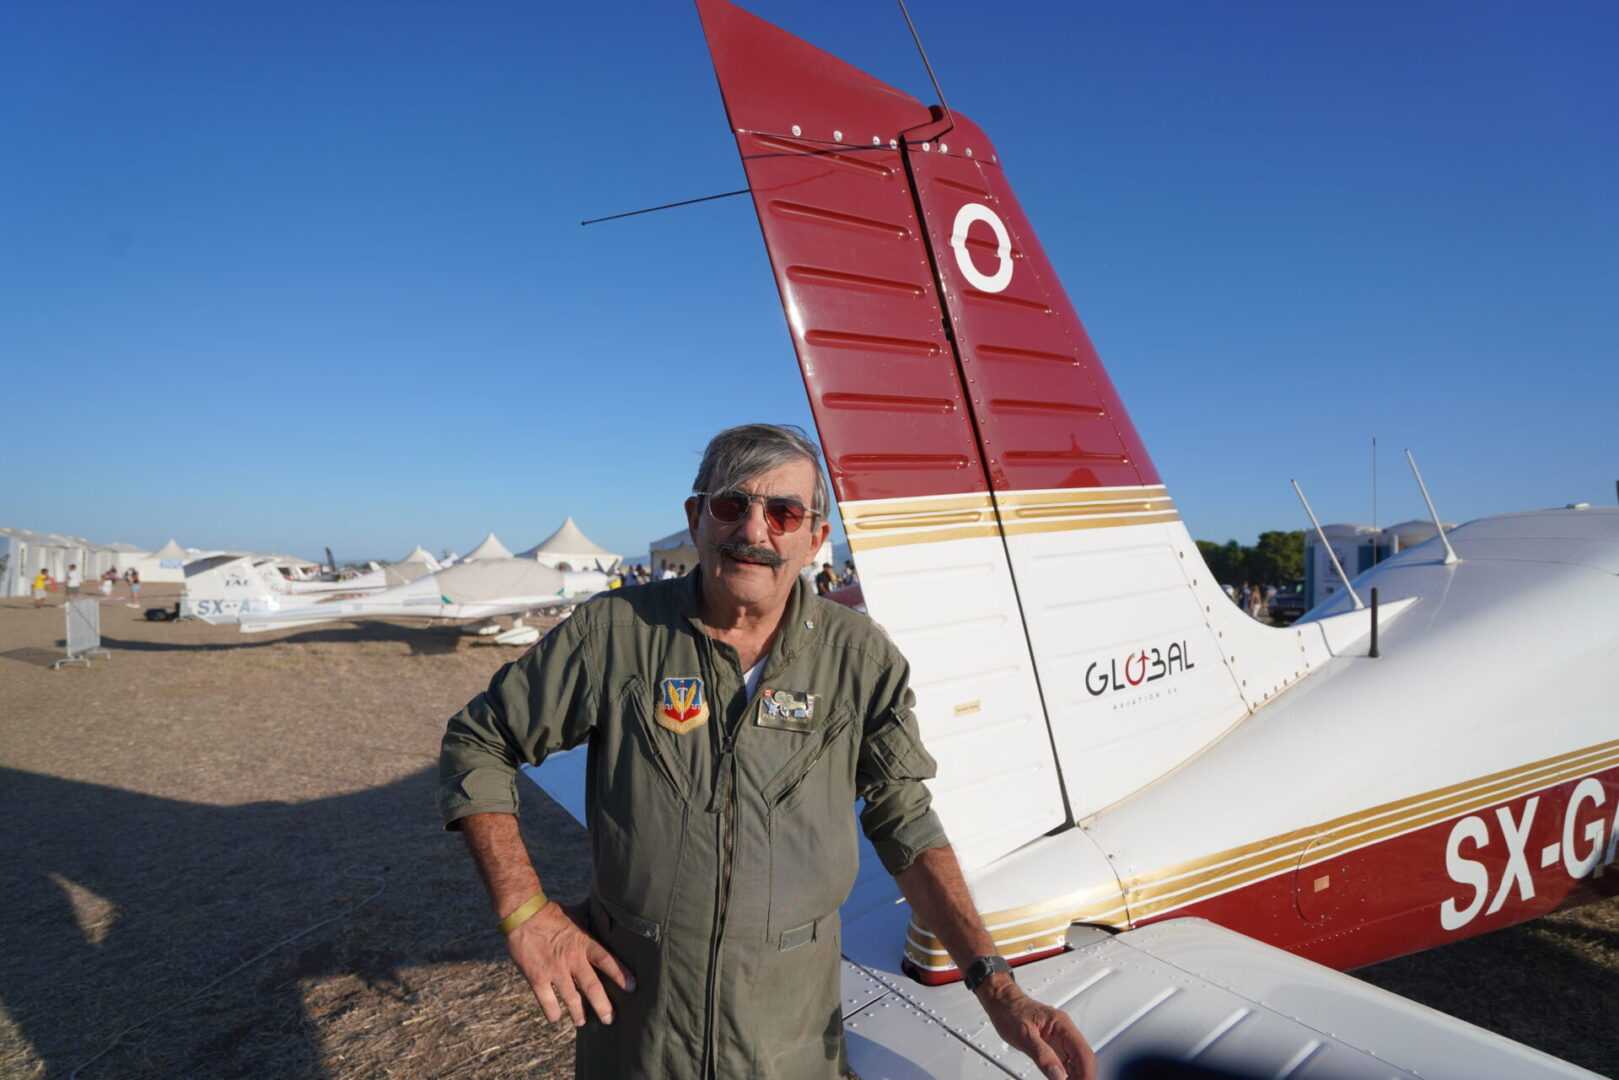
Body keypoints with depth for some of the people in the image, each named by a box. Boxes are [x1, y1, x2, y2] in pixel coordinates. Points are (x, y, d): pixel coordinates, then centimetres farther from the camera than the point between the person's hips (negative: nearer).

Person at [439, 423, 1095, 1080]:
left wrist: (997, 989, -10)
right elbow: (477, 741, -3)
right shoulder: (615, 631, -13)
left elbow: (905, 824, -3)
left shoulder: (862, 658, -11)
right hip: (632, 1016, 0)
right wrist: (524, 911, -10)